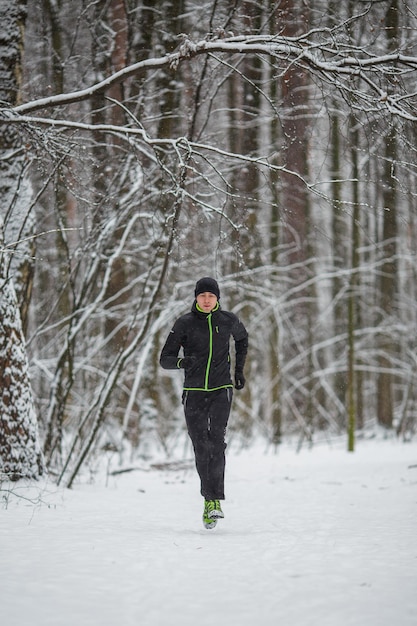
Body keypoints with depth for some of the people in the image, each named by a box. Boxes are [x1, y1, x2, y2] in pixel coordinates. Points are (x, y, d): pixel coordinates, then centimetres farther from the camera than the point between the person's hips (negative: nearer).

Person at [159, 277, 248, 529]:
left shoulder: (229, 320, 1)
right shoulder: (185, 323, -3)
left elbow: (242, 338, 25)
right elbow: (165, 359, -2)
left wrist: (239, 369, 18)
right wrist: (182, 361, -24)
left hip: (222, 390, -1)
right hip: (194, 392, 1)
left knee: (217, 442, -17)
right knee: (201, 448, 1)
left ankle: (215, 501, -19)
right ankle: (209, 496, 19)